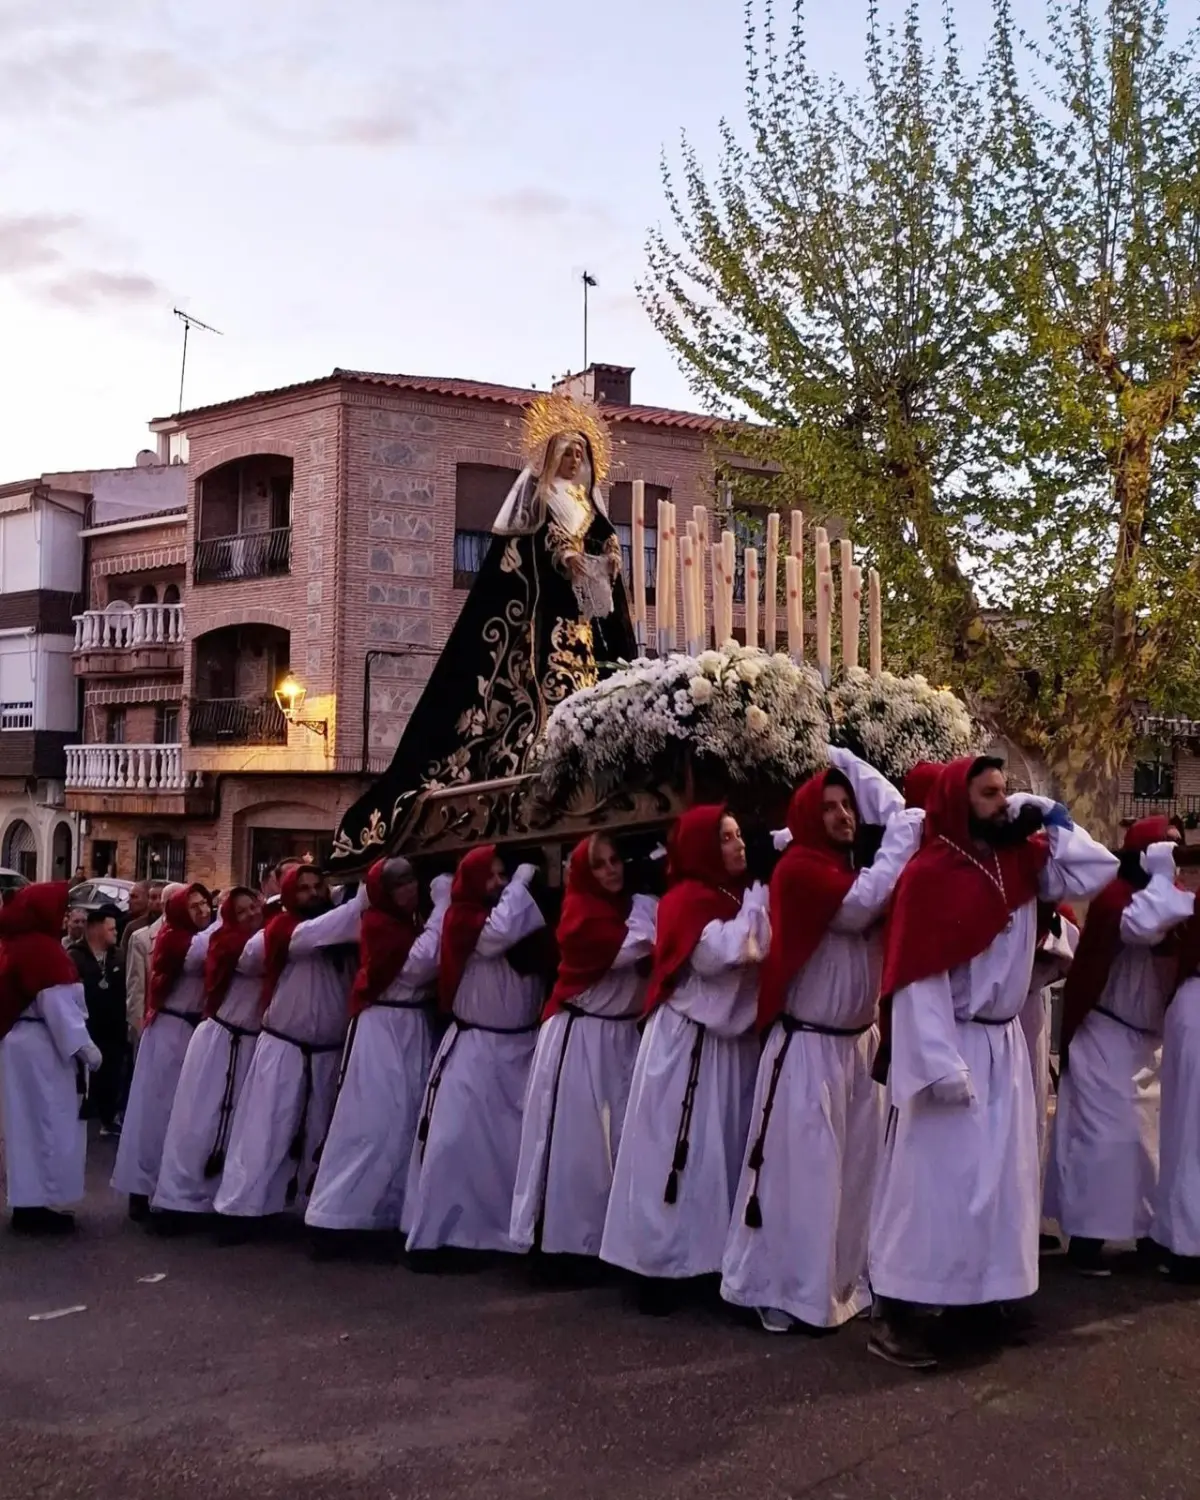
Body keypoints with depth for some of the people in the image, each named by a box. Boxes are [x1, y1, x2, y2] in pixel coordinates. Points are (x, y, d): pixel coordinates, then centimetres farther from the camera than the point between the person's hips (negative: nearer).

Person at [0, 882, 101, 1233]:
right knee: (50, 1123, -1)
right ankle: (38, 1205, 3)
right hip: (42, 1045, -9)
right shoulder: (42, 949, -18)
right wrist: (82, 1045, -18)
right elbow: (56, 1003, -22)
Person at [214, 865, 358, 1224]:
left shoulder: (339, 933, 7)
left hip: (328, 1052, 5)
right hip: (284, 1048, -5)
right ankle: (239, 1209, 2)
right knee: (264, 1131, -3)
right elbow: (312, 935, -29)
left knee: (318, 1135, 13)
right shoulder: (282, 927, -8)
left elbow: (357, 976, -3)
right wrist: (362, 903, -38)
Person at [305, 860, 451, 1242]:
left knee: (408, 1123, 9)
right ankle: (334, 1214, -3)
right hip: (383, 1029, -8)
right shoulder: (377, 923, -10)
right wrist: (441, 906, -19)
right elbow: (419, 965, -22)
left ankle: (394, 1211, 18)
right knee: (370, 1123, -9)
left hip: (417, 1028, 8)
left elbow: (434, 968, 4)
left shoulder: (412, 922, 13)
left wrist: (443, 904, -2)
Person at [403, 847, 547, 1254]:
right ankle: (432, 1233, 3)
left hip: (522, 1046, 5)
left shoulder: (523, 915, 8)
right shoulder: (462, 919, -7)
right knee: (453, 1139, -5)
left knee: (520, 1143, 7)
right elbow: (500, 933, -26)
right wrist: (522, 882, -15)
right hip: (474, 1048, -4)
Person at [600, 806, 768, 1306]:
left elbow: (767, 952, 8)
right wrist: (757, 903, -14)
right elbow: (723, 953, -24)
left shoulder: (741, 896, 13)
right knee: (677, 1154, -2)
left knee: (727, 1153, 10)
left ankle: (717, 1257, 19)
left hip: (737, 1042, 7)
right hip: (688, 1045, -7)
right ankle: (659, 1264, 7)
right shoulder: (685, 900, -11)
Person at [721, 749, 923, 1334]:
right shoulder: (799, 868, -13)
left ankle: (847, 1279, 23)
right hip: (808, 1046, -7)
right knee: (803, 1169, -3)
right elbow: (860, 905, -25)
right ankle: (786, 1290, 8)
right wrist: (903, 834, -21)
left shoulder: (855, 863, 11)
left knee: (858, 1166, 12)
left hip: (860, 1040, 8)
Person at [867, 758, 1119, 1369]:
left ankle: (982, 1291, 29)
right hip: (950, 1047, -7)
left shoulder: (1019, 862, 6)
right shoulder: (927, 876, -16)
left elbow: (1098, 873, 9)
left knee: (1000, 1175, 14)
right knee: (932, 1181, -5)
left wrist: (1050, 818, 2)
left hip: (1006, 1044, 8)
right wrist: (943, 1068, -23)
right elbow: (920, 982, -19)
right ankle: (892, 1314, 2)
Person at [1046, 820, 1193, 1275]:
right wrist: (1161, 877, -23)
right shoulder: (1115, 894, -15)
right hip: (1108, 1036, -8)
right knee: (1105, 1135, -9)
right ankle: (1085, 1237, -3)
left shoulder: (1168, 897, 10)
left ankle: (1149, 1230, 25)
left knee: (1151, 1134, 13)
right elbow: (1142, 928, -35)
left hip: (1151, 1038, 9)